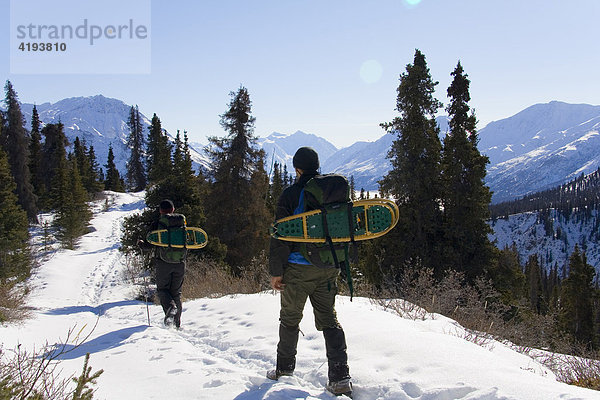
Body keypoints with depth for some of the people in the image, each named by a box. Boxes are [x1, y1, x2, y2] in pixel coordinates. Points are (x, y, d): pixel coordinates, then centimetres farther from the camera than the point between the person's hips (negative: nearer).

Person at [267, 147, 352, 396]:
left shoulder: (291, 194, -8)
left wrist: (275, 271, -5)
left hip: (298, 267, -4)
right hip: (329, 268, 4)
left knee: (290, 319, 12)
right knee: (329, 320, 10)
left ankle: (284, 370, 23)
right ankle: (340, 378, 3)